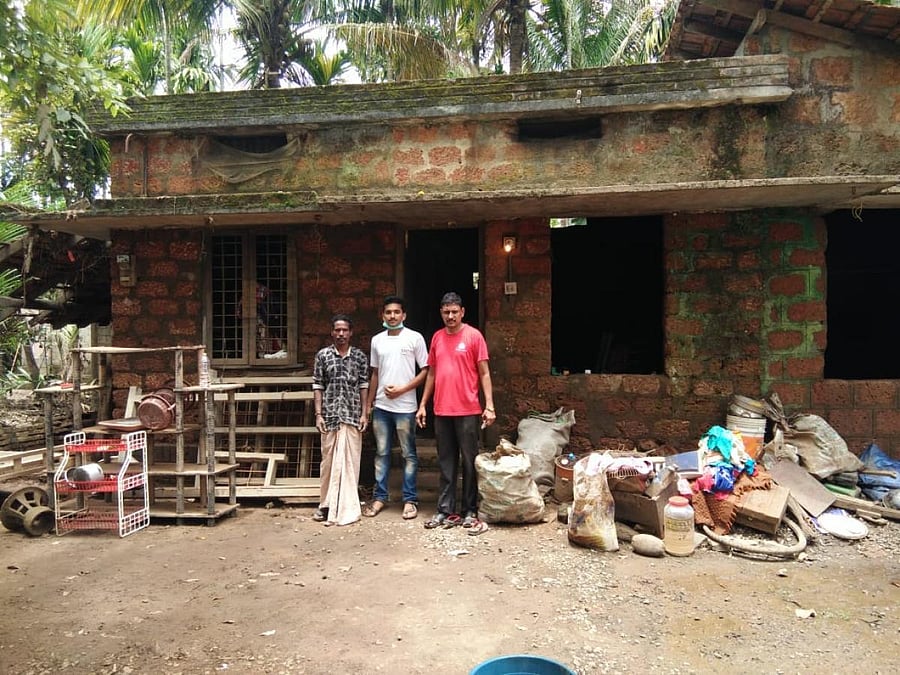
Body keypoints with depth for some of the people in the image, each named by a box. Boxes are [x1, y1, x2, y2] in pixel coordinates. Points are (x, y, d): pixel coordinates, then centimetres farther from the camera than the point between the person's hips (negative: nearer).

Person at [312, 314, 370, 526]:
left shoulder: (360, 356, 4)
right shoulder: (323, 355, 2)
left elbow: (364, 386, 5)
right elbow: (318, 387, 2)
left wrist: (364, 414, -1)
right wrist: (318, 414, -3)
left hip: (352, 416, 0)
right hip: (330, 416, 0)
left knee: (350, 461, 3)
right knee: (329, 460, 5)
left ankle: (347, 507, 13)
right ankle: (326, 504, 18)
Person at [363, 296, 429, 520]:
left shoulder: (415, 338, -3)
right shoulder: (377, 340, 9)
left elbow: (426, 371, -4)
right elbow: (375, 374, 15)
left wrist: (402, 389, -12)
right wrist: (369, 404, 13)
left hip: (405, 407, -4)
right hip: (381, 406, 4)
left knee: (408, 454, 4)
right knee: (381, 453, 11)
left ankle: (410, 499, 13)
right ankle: (380, 496, 20)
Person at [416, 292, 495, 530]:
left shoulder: (474, 336, -3)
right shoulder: (437, 337, 11)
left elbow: (484, 373, -4)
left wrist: (489, 406, -11)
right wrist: (422, 405, 12)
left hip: (468, 411, -4)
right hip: (441, 411, 4)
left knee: (470, 462, 4)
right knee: (446, 463, 10)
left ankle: (470, 511, 14)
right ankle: (445, 510, 17)